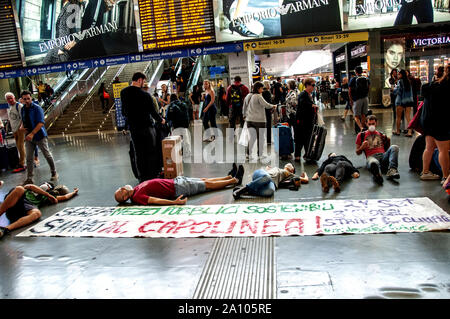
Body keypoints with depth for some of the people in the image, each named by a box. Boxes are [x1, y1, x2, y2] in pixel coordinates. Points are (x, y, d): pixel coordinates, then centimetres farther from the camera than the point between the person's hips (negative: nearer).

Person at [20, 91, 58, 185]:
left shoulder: (37, 108, -12)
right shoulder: (23, 109, 9)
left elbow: (41, 123, -22)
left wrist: (32, 133, -31)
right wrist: (21, 127, 0)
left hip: (39, 136, -6)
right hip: (28, 137, 6)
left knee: (47, 155, 5)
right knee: (29, 158, 4)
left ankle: (54, 173, 21)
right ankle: (29, 178, 10)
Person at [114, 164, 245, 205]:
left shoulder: (138, 188, 7)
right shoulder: (137, 197, -21)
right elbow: (155, 201, -32)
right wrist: (174, 202, -42)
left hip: (175, 181, 8)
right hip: (177, 189, -8)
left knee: (205, 180, 17)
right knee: (208, 184, 3)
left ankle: (230, 177, 34)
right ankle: (235, 180, 20)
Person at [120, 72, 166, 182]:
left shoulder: (123, 93, 1)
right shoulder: (145, 95, -13)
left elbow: (124, 112, 9)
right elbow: (153, 112, -6)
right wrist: (161, 120, 11)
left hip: (133, 127, 5)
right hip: (147, 126, -4)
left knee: (138, 153, 10)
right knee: (151, 152, 6)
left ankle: (142, 177, 14)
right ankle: (152, 176, 10)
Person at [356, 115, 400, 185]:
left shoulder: (381, 135, 30)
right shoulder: (361, 135, 22)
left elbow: (386, 150, 31)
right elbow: (358, 153, 21)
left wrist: (388, 141, 13)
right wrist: (362, 147, -1)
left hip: (383, 155, 4)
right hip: (371, 157, -4)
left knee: (394, 147, -28)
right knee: (373, 163, -42)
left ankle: (392, 170, -47)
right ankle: (377, 175, -75)